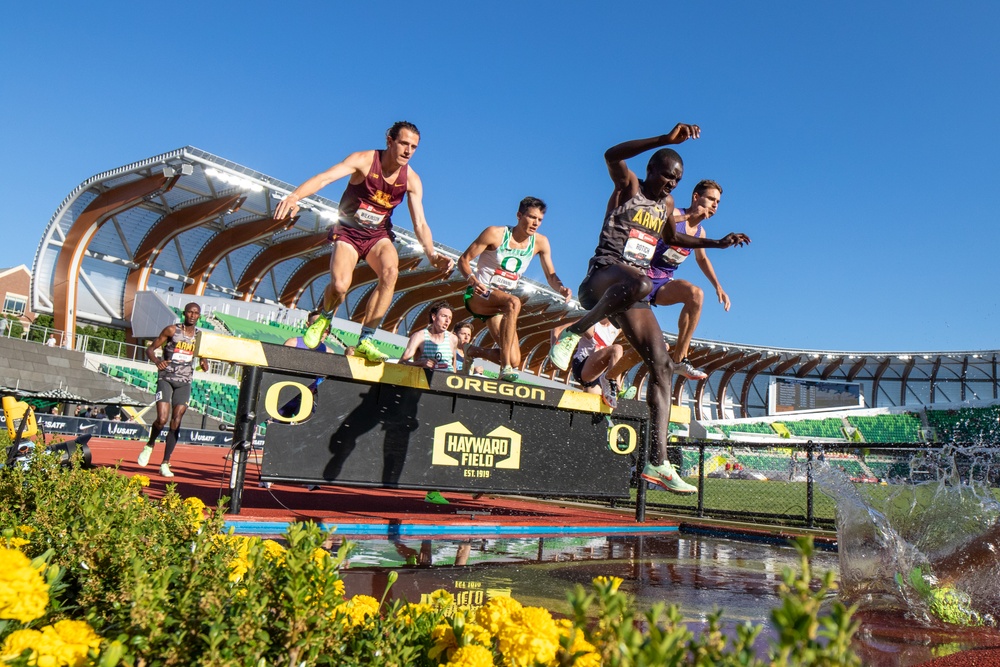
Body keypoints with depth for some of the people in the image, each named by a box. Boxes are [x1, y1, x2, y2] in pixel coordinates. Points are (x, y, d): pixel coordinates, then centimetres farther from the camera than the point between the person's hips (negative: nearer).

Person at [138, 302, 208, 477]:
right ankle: (149, 446, 17)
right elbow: (150, 349, -1)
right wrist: (157, 361, -22)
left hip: (184, 382, 3)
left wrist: (205, 364, -5)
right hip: (166, 379, -3)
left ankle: (165, 463, 8)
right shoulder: (172, 330, -3)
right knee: (162, 419, -15)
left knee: (176, 423, -1)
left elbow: (203, 356, 19)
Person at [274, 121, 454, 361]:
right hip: (348, 232, -2)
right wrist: (295, 196, -46)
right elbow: (325, 177, -28)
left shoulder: (411, 180, -6)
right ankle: (324, 319, 12)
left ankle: (365, 341, -23)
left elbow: (420, 224, -8)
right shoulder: (364, 160, -15)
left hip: (378, 235, 3)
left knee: (391, 271, -31)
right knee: (340, 285, -27)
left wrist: (432, 254, -26)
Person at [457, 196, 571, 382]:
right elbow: (463, 260, -10)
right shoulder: (495, 234, -11)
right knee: (514, 302, -38)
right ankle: (505, 367, -35)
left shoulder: (540, 242, 1)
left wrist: (561, 288, -21)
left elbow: (551, 276, 2)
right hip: (478, 296, -5)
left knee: (515, 361, -5)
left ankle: (474, 352, 25)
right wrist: (473, 280, -31)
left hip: (500, 305, 5)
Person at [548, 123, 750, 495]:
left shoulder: (667, 206, 22)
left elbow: (672, 238, 42)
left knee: (662, 368, -6)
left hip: (630, 293, 7)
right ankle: (573, 333, -22)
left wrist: (718, 243, 35)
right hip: (602, 277, -7)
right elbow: (612, 155, -21)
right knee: (639, 283, -45)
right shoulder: (628, 186, 2)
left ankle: (659, 464, -7)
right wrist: (667, 139, -29)